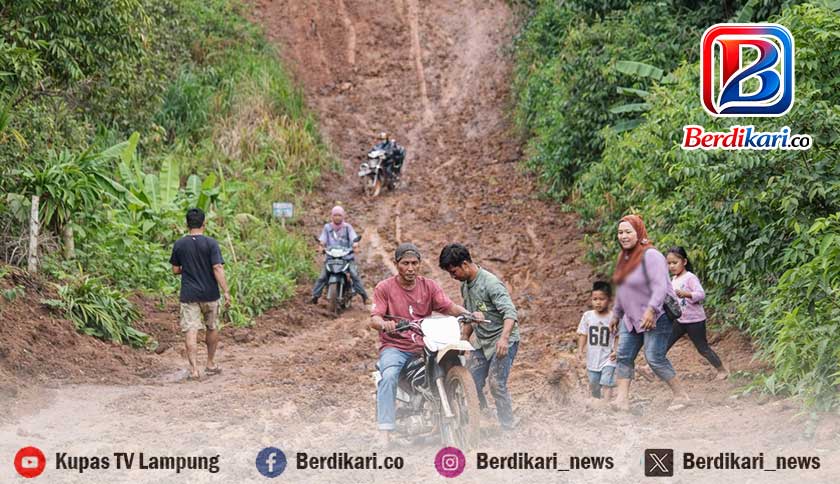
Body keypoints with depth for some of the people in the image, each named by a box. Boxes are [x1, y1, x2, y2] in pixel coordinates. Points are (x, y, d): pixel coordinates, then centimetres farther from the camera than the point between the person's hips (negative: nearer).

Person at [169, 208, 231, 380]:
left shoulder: (179, 244, -1)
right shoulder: (211, 243, -9)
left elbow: (175, 270, 6)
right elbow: (218, 269, -15)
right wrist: (226, 292, -12)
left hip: (188, 295, 1)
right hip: (210, 294, -1)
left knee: (191, 332, -2)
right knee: (212, 328, 18)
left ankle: (194, 369, -12)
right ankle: (210, 364, 29)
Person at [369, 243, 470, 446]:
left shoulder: (429, 286, 10)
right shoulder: (384, 288, 2)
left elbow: (449, 307, -3)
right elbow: (374, 320, -9)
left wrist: (469, 314, -24)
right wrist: (384, 324, -34)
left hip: (425, 346, 4)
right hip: (395, 347, -3)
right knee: (389, 376, -33)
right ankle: (384, 430, -34)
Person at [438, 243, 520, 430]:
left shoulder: (491, 283, -18)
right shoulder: (466, 286, 11)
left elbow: (510, 312, -27)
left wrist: (503, 338, -41)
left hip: (503, 341, -8)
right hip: (482, 342, 8)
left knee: (497, 385, -15)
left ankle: (508, 430, -9)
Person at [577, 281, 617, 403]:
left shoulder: (613, 317, -10)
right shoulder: (587, 316, -2)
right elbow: (583, 334, 4)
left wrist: (616, 350, -16)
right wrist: (580, 350, -5)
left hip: (608, 358, -4)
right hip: (592, 359, 4)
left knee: (606, 383, -15)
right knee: (594, 384, 17)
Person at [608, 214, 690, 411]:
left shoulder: (650, 255, -18)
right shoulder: (625, 256, 11)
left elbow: (660, 286, -28)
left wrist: (651, 310, -38)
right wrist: (616, 314, 25)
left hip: (656, 317, -9)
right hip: (632, 318, 9)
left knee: (655, 358, -10)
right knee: (623, 356, 0)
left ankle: (681, 396, 3)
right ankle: (622, 400, -1)